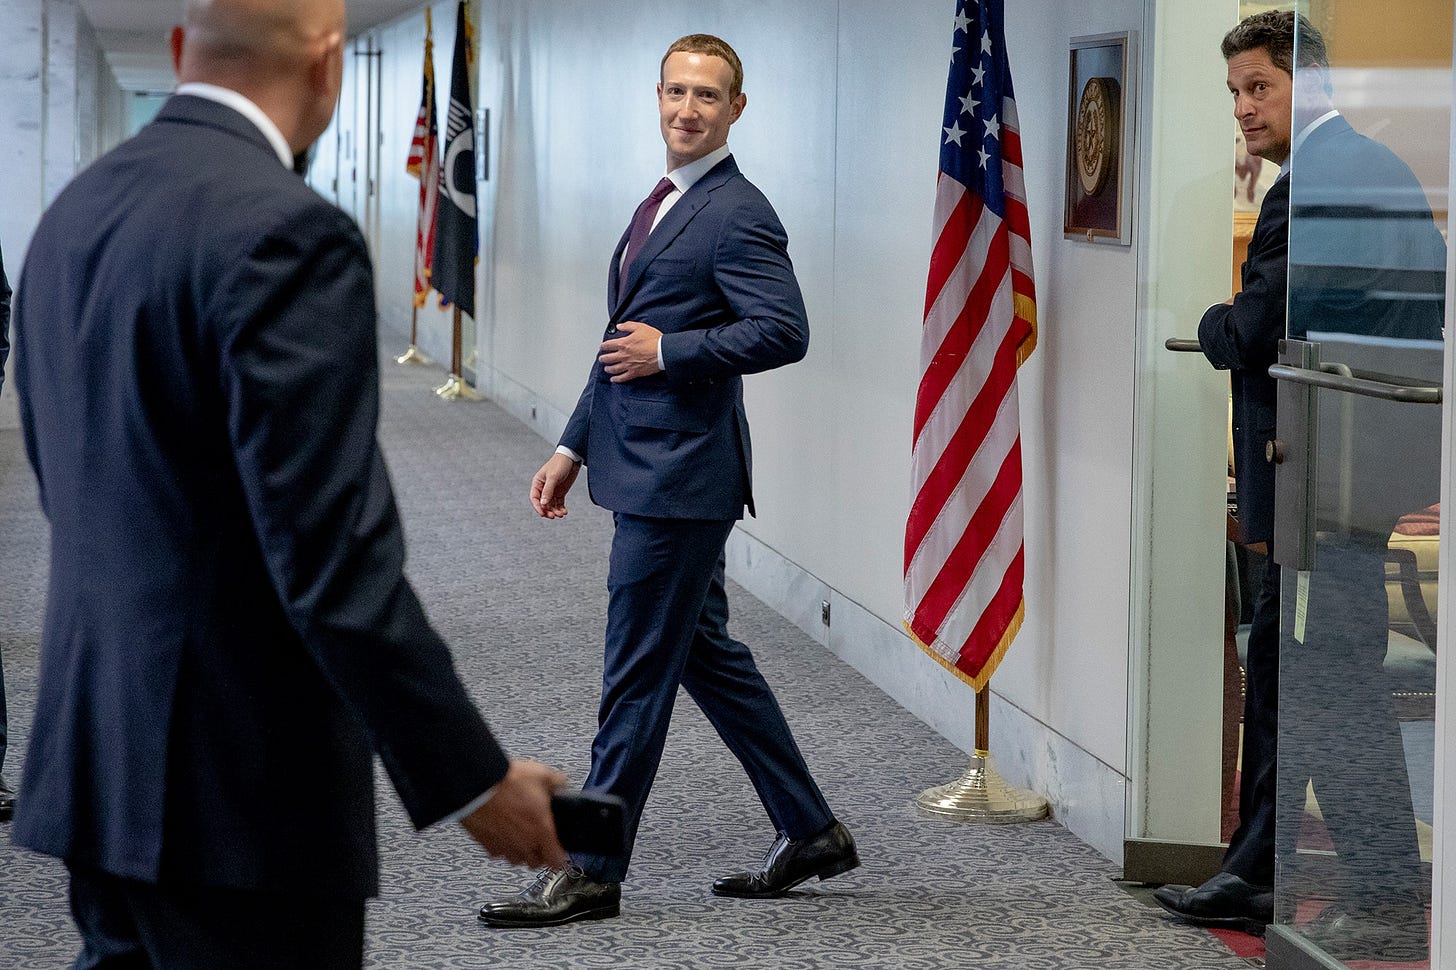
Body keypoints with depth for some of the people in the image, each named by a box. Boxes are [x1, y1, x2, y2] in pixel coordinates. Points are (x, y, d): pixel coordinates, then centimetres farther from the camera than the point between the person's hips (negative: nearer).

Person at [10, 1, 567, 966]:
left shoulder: (75, 213, 9)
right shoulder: (286, 233, -19)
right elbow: (335, 551, -22)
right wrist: (472, 778, -16)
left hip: (97, 758, 9)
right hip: (243, 783, -9)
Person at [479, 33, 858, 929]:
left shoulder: (738, 215, -13)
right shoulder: (661, 205, 17)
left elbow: (783, 331, -23)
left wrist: (669, 351, -18)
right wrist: (575, 446, 20)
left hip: (680, 479, -10)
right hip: (647, 468, 10)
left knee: (638, 672, -4)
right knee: (705, 652, 15)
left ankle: (592, 871, 3)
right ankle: (811, 832, 24)